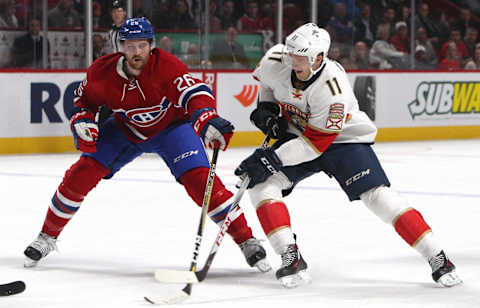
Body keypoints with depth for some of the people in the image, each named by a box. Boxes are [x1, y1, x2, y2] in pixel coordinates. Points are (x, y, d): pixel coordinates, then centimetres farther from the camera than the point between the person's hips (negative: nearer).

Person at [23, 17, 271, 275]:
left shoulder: (166, 65, -31)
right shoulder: (103, 72, -20)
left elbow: (195, 92, -42)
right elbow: (85, 98, 1)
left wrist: (208, 120, -60)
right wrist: (82, 122, -17)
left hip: (172, 126, -3)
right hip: (125, 129, 3)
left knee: (199, 179, -22)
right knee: (82, 174, -9)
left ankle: (246, 241, -12)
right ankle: (48, 236, 10)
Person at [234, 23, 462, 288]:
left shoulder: (332, 89, -34)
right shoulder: (275, 62, -18)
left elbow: (316, 143, -31)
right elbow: (264, 78, 10)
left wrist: (273, 159, -35)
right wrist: (265, 107, -4)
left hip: (344, 139, -5)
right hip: (295, 135, 5)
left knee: (377, 196, -19)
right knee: (262, 184, -17)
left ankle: (437, 258, -15)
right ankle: (291, 258, -15)